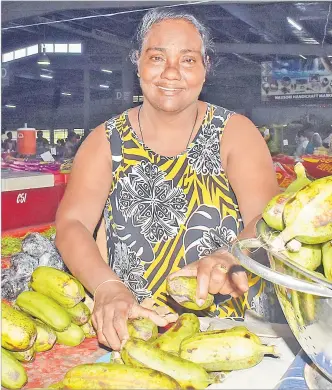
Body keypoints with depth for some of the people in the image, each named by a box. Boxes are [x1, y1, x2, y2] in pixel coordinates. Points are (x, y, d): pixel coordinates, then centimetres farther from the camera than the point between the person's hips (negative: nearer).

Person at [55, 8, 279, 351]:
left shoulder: (235, 132, 0)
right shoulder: (106, 140, 2)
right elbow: (71, 224, -9)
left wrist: (230, 258, -33)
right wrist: (107, 286, -28)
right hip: (130, 327, 2)